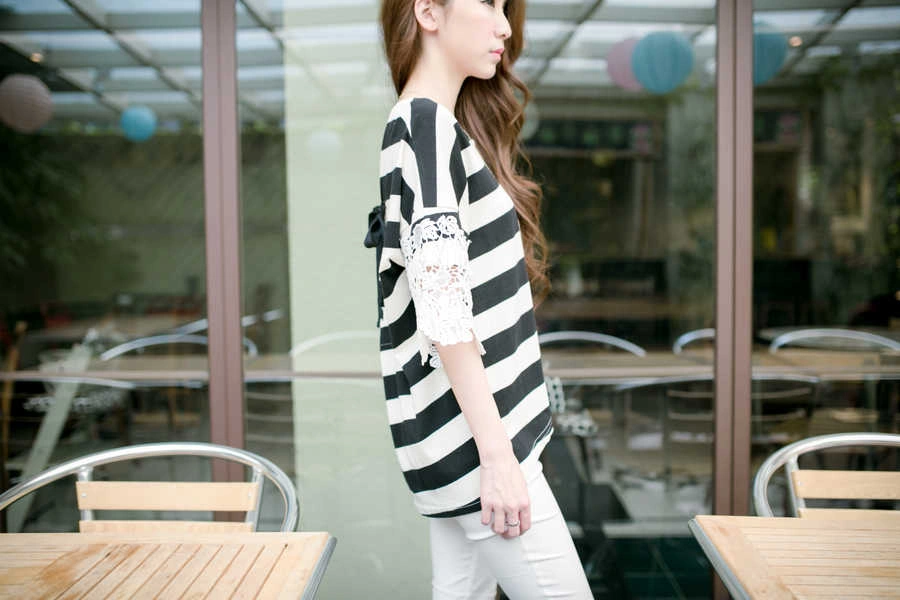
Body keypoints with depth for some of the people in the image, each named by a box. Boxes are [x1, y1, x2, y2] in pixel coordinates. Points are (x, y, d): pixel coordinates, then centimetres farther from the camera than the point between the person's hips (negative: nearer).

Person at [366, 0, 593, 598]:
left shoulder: (434, 124, 15)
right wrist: (496, 455, -20)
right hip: (471, 437, -9)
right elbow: (443, 308, -21)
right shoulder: (427, 125, -13)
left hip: (461, 436, 9)